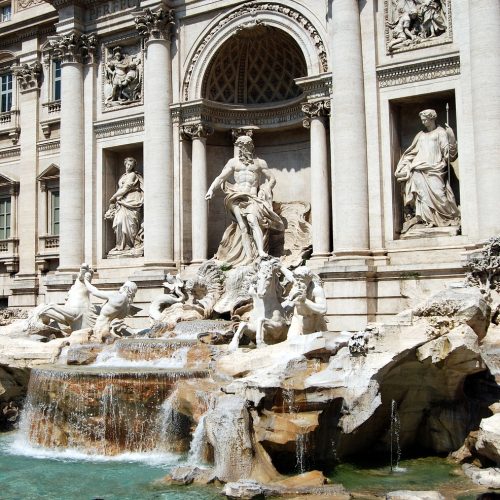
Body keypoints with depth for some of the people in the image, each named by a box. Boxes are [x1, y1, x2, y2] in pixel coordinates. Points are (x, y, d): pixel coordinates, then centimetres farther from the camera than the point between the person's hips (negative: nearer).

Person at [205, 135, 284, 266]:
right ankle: (249, 258, -21)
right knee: (243, 227, -14)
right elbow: (220, 178, 15)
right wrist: (211, 189, -2)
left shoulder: (259, 163, 15)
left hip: (252, 198, -1)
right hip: (236, 197, 1)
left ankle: (261, 251, -39)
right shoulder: (233, 162, 18)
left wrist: (264, 193, 2)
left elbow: (272, 179, 17)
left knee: (252, 220, -28)